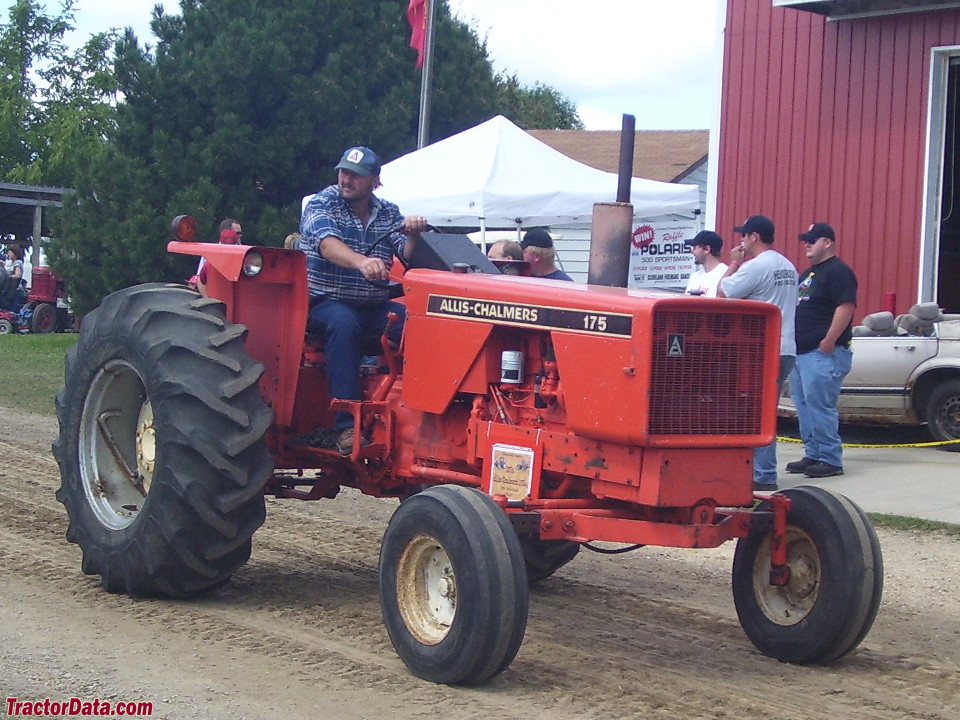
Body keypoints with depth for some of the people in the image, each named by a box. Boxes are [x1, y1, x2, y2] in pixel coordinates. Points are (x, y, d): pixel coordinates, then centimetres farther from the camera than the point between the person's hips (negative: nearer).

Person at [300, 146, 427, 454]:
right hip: (325, 302, -4)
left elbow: (408, 256, 0)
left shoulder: (388, 214, 11)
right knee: (344, 323, -38)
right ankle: (348, 425, -39)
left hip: (375, 307, 4)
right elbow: (328, 245, -24)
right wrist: (362, 262, -44)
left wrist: (413, 236, -24)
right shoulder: (322, 204, -4)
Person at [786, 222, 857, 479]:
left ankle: (831, 460, -8)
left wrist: (830, 341, -24)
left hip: (823, 353, -10)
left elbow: (846, 307, -19)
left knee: (820, 407, -12)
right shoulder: (809, 273, 22)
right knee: (804, 406, 12)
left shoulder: (839, 272, -9)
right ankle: (813, 455, 18)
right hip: (802, 352, 10)